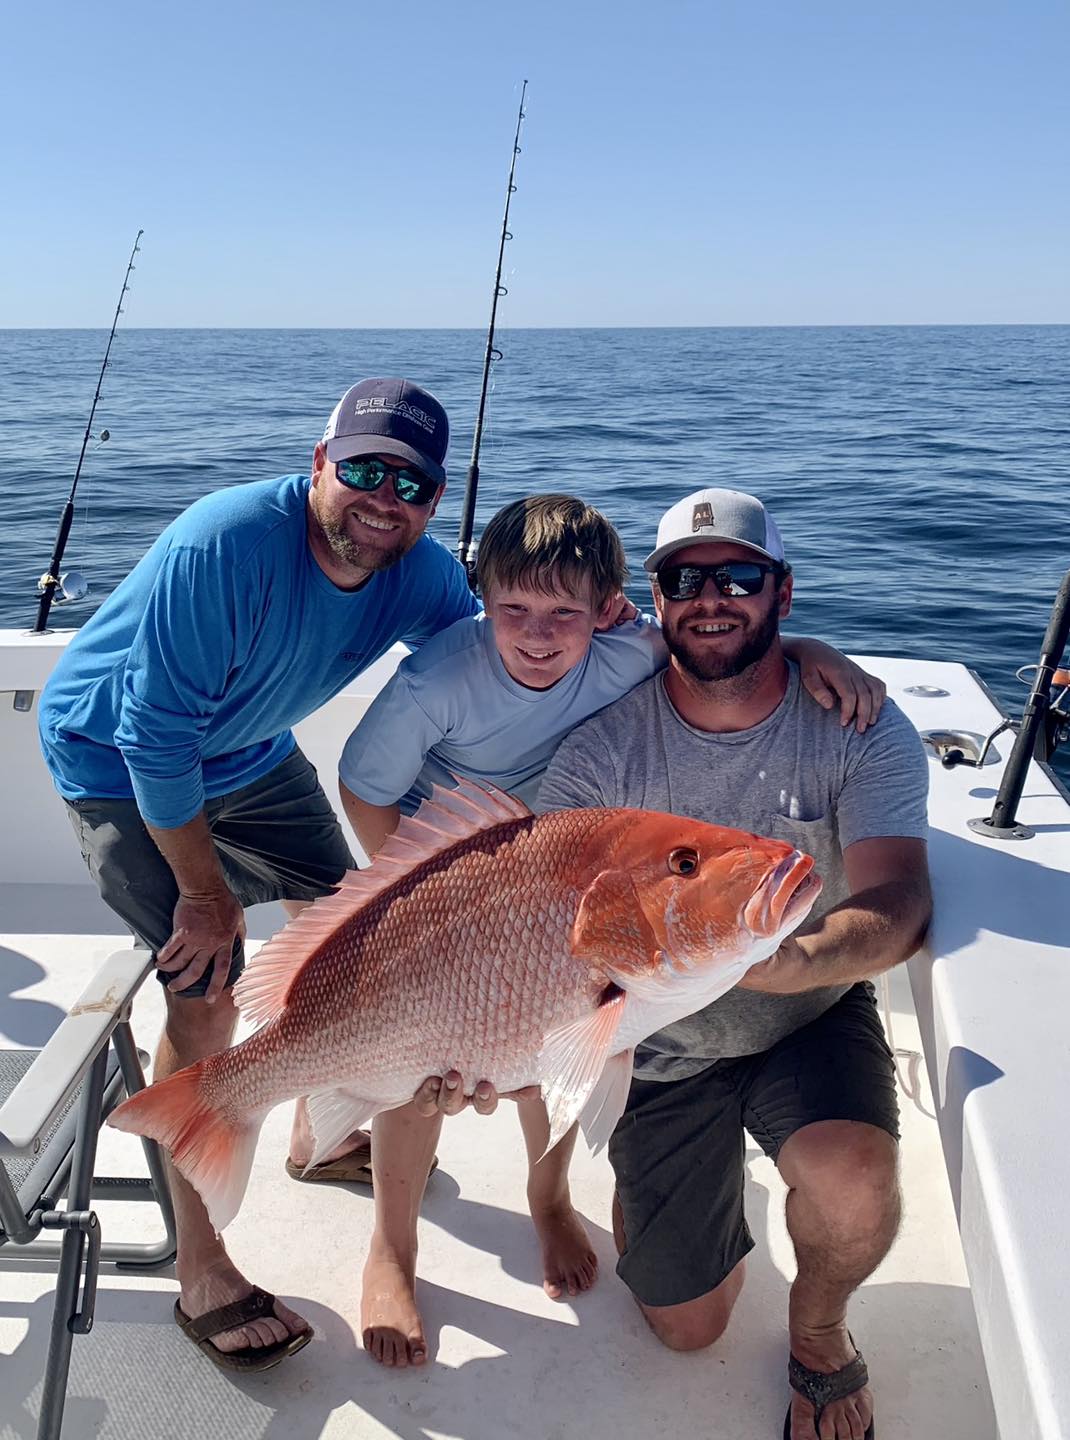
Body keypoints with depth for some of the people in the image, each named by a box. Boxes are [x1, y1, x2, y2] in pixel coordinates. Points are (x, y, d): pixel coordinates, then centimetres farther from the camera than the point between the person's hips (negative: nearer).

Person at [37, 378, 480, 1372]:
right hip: (115, 757, -7)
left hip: (249, 752, 7)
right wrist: (205, 892, -23)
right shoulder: (221, 547, -37)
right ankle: (199, 1270, 0)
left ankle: (321, 1130, 40)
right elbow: (156, 736, -32)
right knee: (206, 989, -16)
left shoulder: (419, 573, -17)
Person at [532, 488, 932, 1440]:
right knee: (687, 1328, 9)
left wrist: (803, 959, -53)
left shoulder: (862, 731, -17)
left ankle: (819, 1331, 6)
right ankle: (707, 1184, 44)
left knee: (853, 1185, -32)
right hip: (663, 1044, 1)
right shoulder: (605, 748, -17)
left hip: (811, 1018, 0)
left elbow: (897, 900, -30)